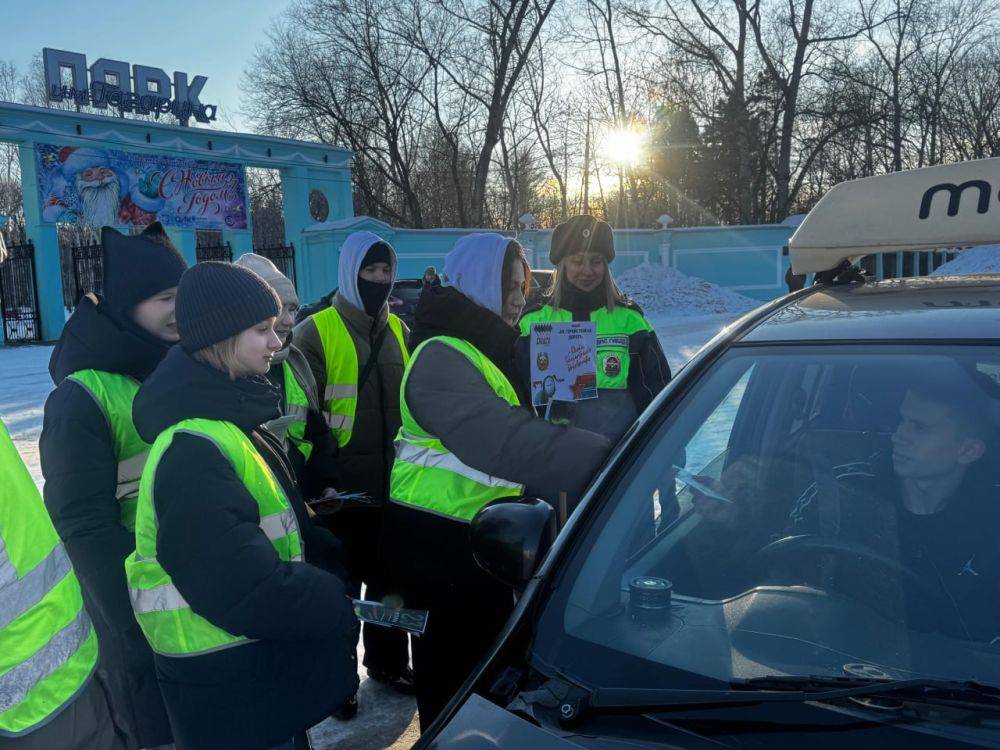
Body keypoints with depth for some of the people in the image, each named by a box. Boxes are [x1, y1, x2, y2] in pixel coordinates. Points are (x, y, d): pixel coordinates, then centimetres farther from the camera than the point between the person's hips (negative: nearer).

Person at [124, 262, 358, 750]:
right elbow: (246, 589, -32)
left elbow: (286, 533, 13)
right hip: (229, 693, -9)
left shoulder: (233, 425, 7)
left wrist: (342, 561, 1)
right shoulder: (192, 450, -26)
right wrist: (344, 608, -21)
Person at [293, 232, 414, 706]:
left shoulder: (398, 330, 11)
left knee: (388, 576, 17)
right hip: (342, 484, -5)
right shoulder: (316, 332, -8)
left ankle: (388, 660, 35)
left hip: (393, 481, 5)